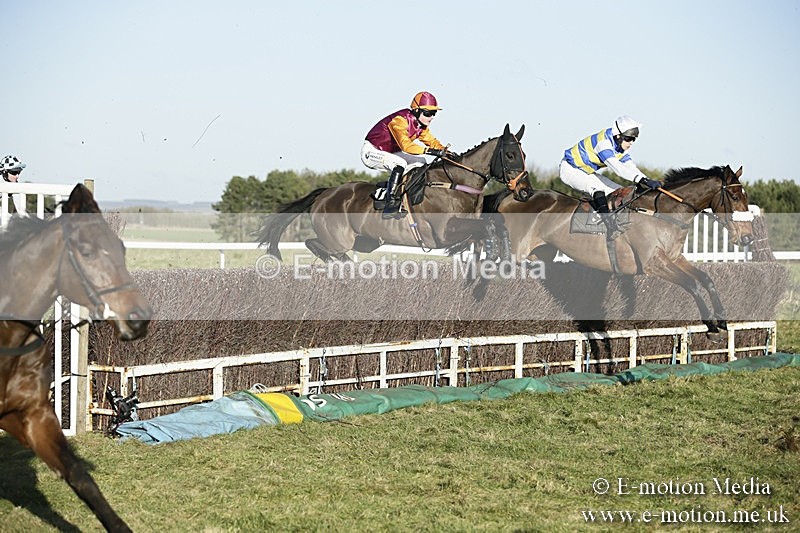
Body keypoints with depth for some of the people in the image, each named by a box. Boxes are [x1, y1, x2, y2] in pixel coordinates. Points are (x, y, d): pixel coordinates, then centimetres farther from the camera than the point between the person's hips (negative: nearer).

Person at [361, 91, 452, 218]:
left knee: (420, 162, 5)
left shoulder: (421, 126, 0)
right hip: (371, 152, -10)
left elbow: (431, 140, 6)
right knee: (400, 163, -33)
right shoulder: (400, 120, -28)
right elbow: (405, 145, -40)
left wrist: (446, 152, -14)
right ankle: (391, 202, -34)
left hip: (388, 153, 10)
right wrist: (430, 151, -45)